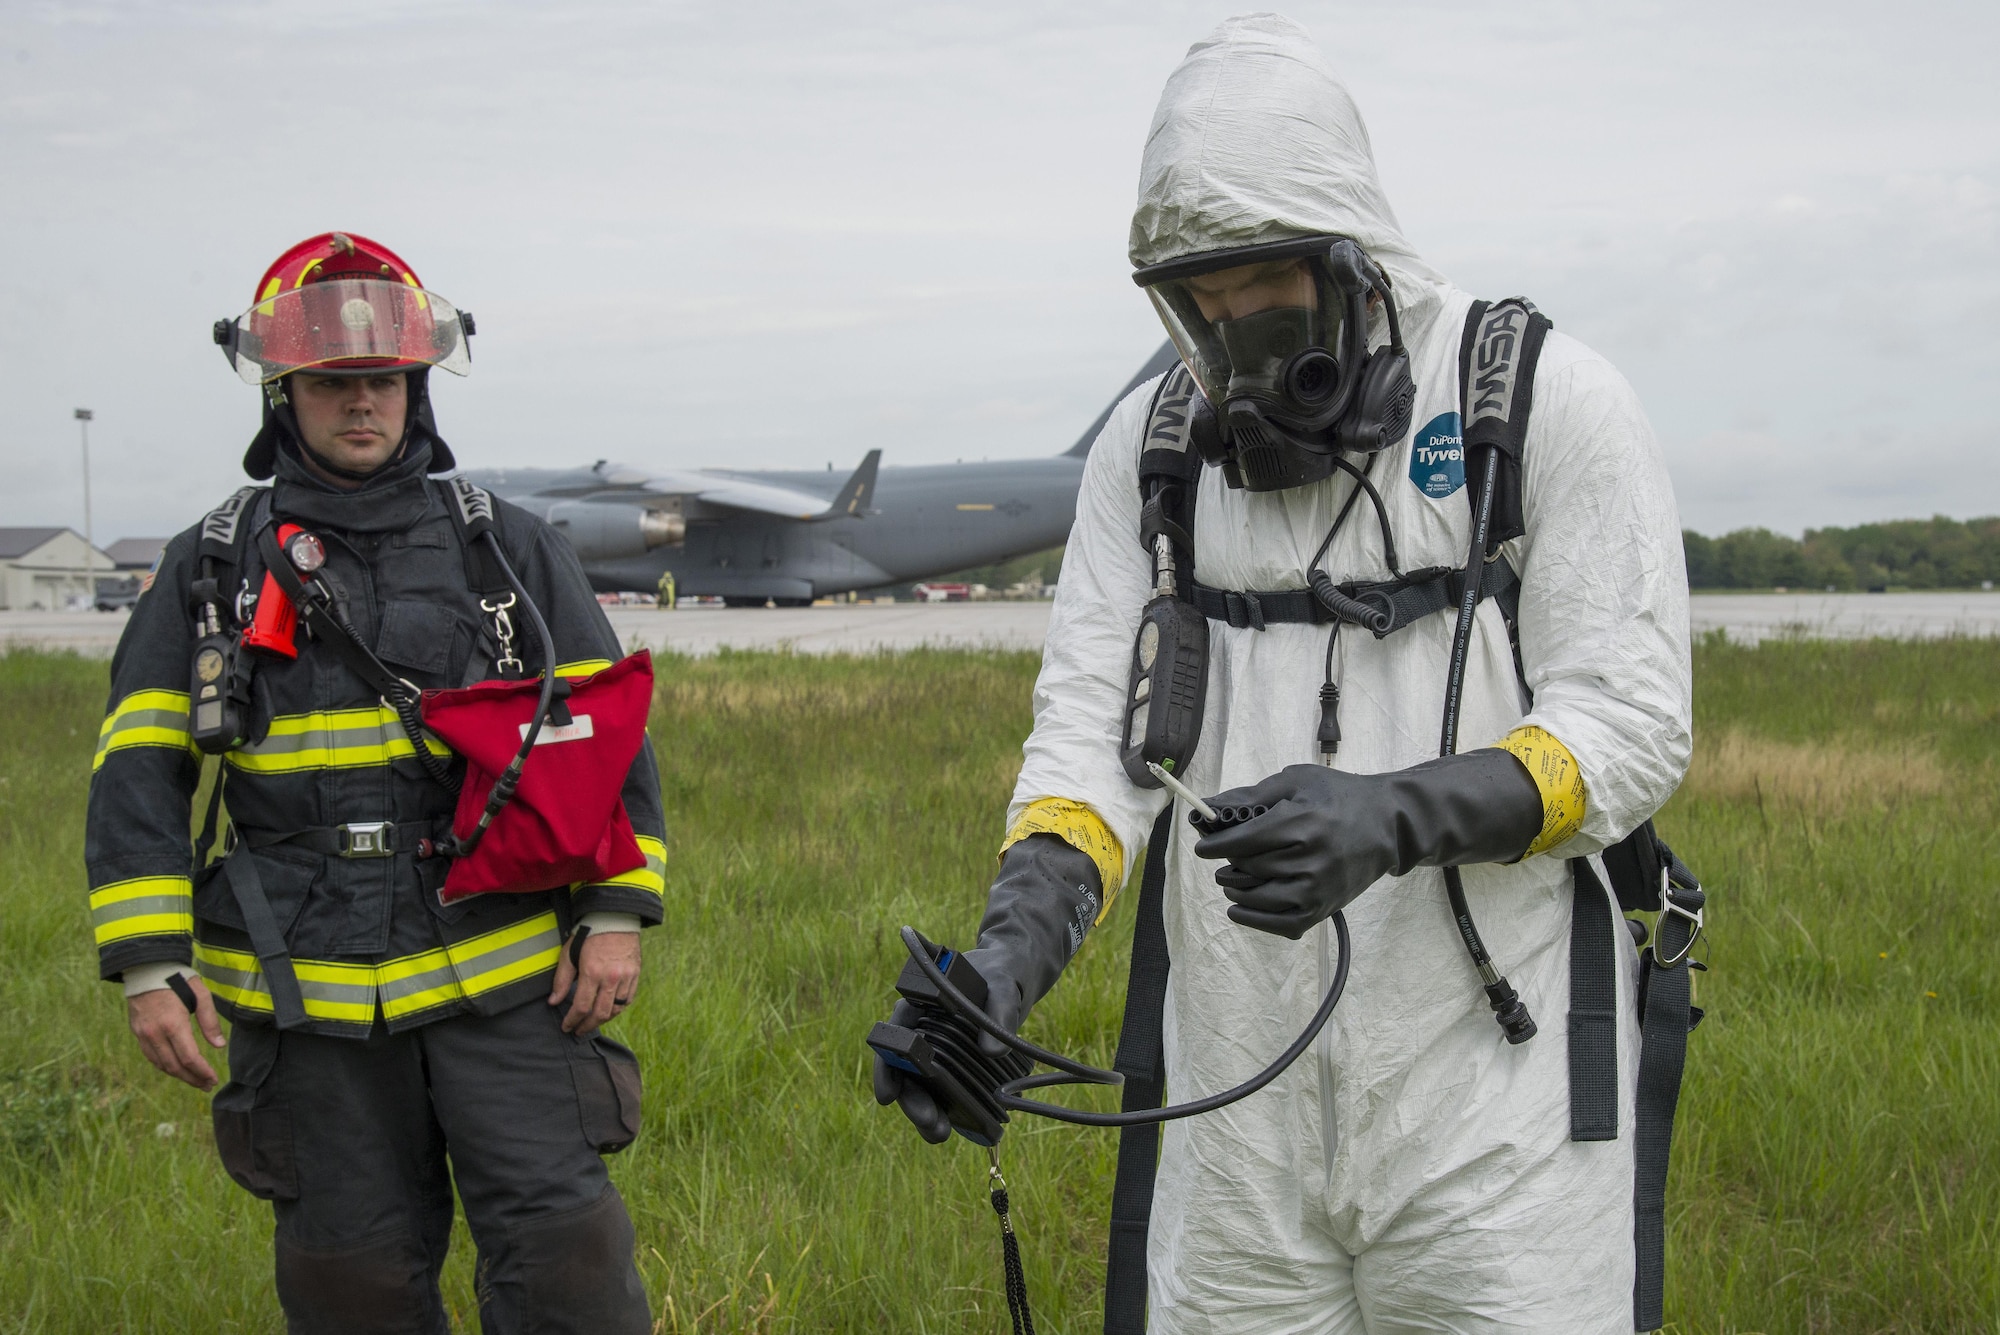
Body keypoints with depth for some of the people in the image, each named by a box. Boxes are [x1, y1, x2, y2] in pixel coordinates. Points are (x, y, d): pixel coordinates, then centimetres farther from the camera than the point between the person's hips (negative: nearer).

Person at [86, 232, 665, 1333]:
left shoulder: (508, 550, 6)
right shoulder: (209, 570, 6)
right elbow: (139, 769, 3)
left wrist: (613, 916, -2)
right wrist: (150, 962, -6)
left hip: (503, 978, -1)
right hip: (309, 998, 1)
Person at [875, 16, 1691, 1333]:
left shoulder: (1549, 401, -4)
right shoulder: (1153, 442, 8)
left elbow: (1630, 722, -9)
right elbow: (1092, 723, 2)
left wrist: (1396, 818, -26)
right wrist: (1019, 938, -18)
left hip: (1489, 1089, -3)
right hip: (1242, 1099, 4)